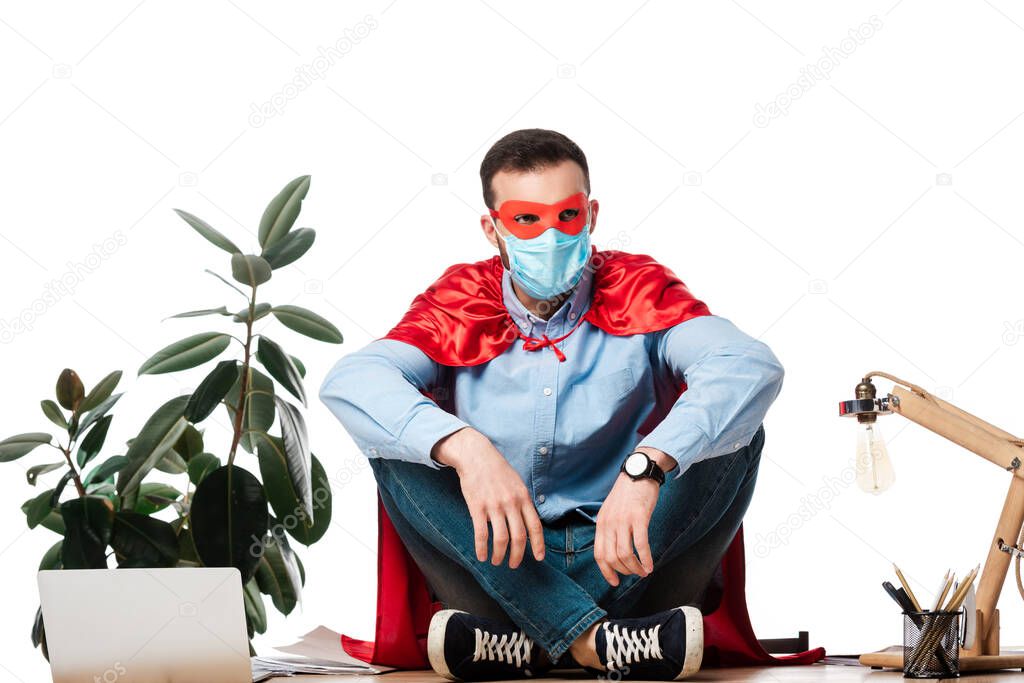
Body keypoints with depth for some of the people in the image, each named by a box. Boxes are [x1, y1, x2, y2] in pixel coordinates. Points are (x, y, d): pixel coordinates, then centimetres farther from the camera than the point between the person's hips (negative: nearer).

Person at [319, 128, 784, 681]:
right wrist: (463, 447, -37)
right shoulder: (460, 304, 1)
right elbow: (349, 381, -18)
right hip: (498, 570, 1)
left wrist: (645, 468, -40)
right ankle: (597, 638, -30)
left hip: (614, 567, -1)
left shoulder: (637, 291, -3)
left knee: (733, 432, -21)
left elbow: (751, 366, -23)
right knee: (396, 433, -19)